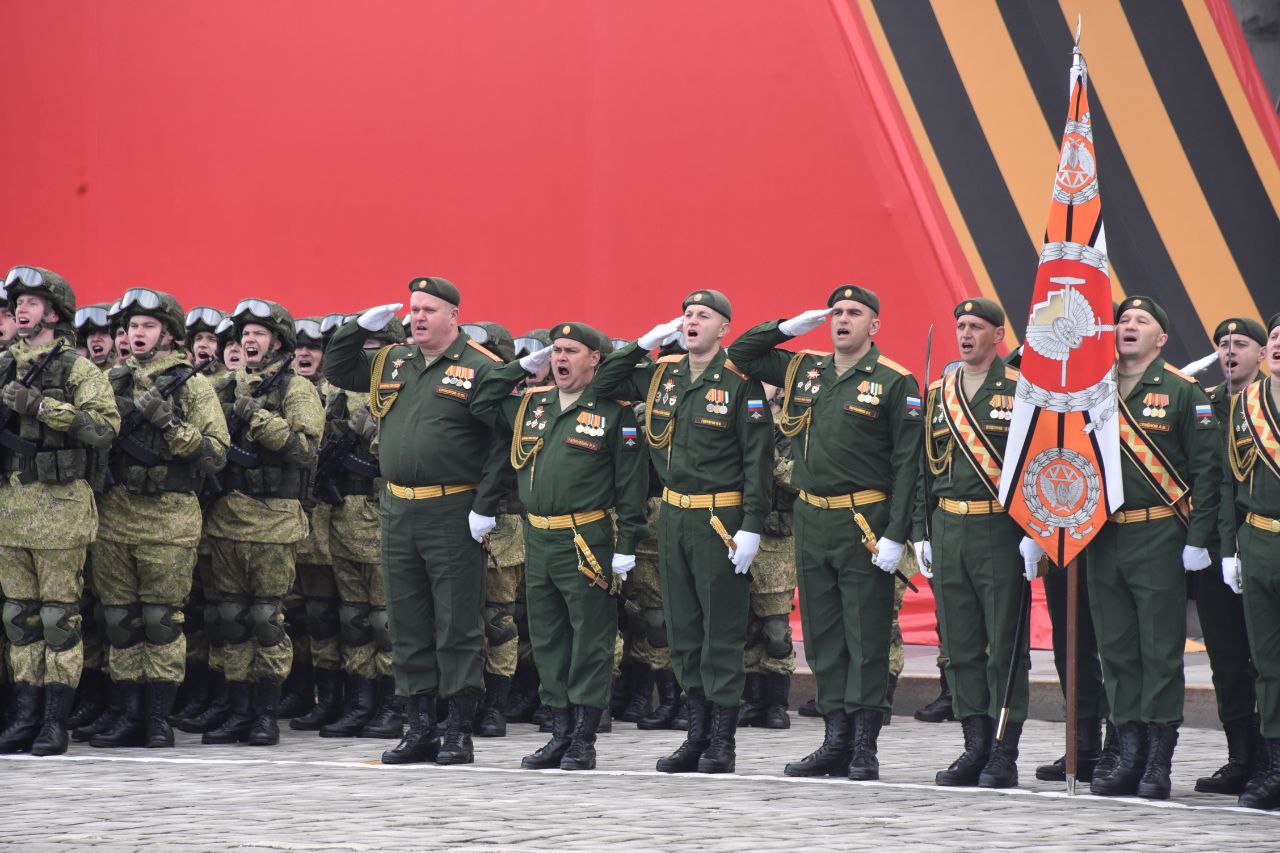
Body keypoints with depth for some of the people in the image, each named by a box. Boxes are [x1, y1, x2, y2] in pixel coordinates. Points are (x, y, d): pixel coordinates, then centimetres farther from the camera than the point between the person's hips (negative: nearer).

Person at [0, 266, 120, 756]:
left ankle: (55, 723, 1)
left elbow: (104, 426, -16)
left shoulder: (78, 370, -4)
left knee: (59, 617, -2)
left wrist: (40, 406, -21)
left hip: (60, 506, -6)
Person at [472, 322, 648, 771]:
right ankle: (560, 734, 18)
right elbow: (481, 405, 21)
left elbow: (631, 485, -6)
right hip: (537, 541, 6)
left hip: (588, 544, -6)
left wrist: (625, 547, -11)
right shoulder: (531, 405, 13)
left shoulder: (614, 412, -4)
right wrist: (523, 366, 12)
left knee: (589, 641, -1)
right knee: (548, 641, 10)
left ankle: (584, 741, 4)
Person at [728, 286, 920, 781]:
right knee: (823, 638, 9)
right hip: (811, 521, 6)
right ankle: (836, 742, 15)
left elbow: (907, 463, -9)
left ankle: (864, 749, 0)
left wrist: (895, 534, -15)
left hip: (865, 525, -6)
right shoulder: (803, 370, 11)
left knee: (866, 638, -3)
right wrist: (789, 328, 7)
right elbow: (741, 355, 22)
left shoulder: (894, 383, -5)